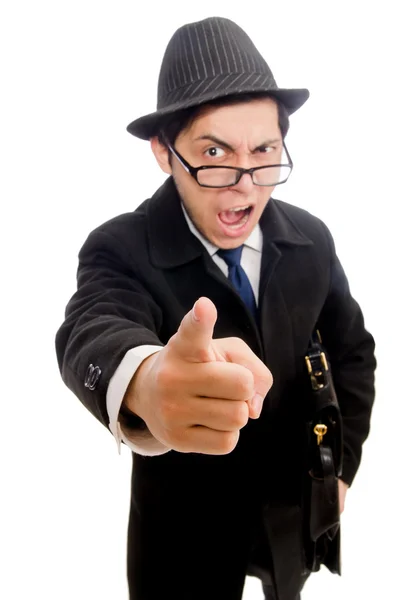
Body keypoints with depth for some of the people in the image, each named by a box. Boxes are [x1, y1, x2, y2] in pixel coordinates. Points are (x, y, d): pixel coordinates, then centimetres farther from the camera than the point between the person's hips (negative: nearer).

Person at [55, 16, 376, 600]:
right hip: (184, 525, -3)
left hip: (294, 505, 4)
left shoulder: (311, 239, -11)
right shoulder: (121, 251, -24)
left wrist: (340, 464, 0)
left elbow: (351, 351, 4)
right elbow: (92, 334, -46)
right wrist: (146, 383, -69)